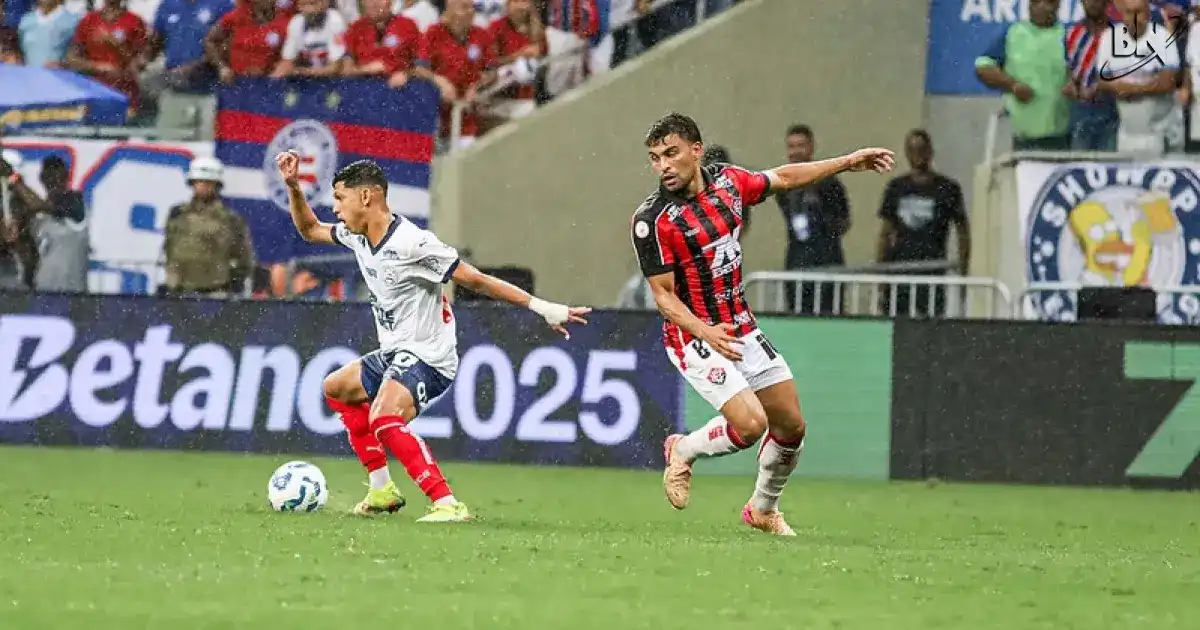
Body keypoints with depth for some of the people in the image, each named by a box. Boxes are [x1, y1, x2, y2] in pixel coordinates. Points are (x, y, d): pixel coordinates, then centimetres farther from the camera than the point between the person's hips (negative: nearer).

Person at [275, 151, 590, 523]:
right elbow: (310, 230, 24)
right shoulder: (358, 237, 3)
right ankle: (382, 491, 26)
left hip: (427, 358, -10)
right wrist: (293, 186, 9)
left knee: (383, 421, -33)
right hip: (394, 353, 10)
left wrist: (541, 307, -22)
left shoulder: (411, 243, -23)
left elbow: (476, 280, -20)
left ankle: (447, 504, -37)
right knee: (336, 389, 27)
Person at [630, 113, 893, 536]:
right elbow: (663, 295, -18)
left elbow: (782, 178, 16)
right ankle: (683, 450, 8)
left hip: (743, 330, 7)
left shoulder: (727, 181, -3)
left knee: (791, 426, 10)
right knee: (750, 425, -22)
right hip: (696, 337, -7)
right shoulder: (652, 220, -20)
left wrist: (847, 163, 17)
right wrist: (705, 331, -35)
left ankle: (763, 509, 33)